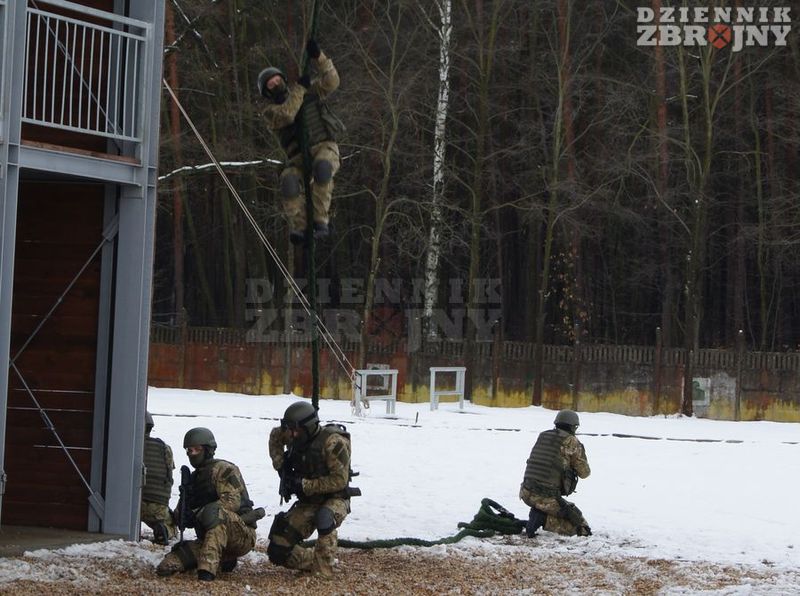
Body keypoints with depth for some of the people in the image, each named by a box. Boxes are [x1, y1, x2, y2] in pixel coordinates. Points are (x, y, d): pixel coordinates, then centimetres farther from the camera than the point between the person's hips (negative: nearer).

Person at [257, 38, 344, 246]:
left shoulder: (309, 90, 13)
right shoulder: (270, 112, 8)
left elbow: (331, 81, -3)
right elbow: (286, 115, -15)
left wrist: (318, 57, -15)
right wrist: (299, 88, -14)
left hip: (325, 148, -1)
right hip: (299, 157, 1)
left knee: (322, 168, -37)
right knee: (289, 180, -32)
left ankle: (321, 222, -32)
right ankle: (299, 229, -33)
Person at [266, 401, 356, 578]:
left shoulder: (333, 442, -24)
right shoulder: (297, 438, -3)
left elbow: (339, 481, -25)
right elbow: (275, 435, 19)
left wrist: (305, 485, -26)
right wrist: (279, 464, 5)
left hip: (334, 499, -6)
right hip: (308, 503, 6)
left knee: (324, 519, -43)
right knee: (278, 551, -4)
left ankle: (324, 571, -31)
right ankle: (312, 562, 19)